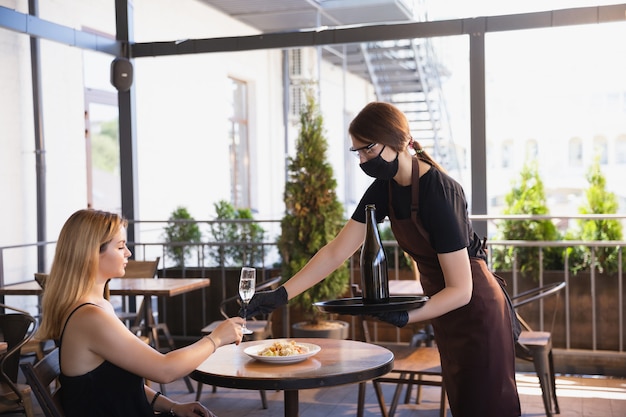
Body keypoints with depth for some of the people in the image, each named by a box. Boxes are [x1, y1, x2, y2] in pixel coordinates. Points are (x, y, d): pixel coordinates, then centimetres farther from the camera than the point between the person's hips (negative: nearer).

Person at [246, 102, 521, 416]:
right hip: (444, 313, 7)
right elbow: (336, 251, -5)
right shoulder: (384, 188, -4)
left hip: (475, 309, -7)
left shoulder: (438, 192, -27)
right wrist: (281, 294, -11)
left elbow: (460, 290, -25)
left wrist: (404, 317, -37)